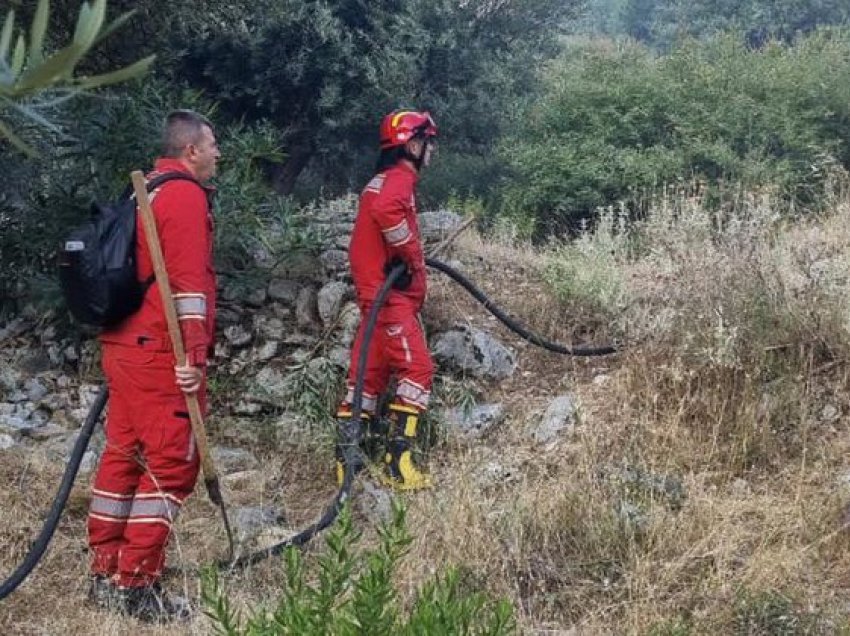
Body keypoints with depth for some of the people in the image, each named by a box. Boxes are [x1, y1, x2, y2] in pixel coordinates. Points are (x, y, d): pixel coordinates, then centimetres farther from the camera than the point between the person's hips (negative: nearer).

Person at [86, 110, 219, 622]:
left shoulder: (145, 191, 19)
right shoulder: (186, 195, -10)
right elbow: (189, 281, -18)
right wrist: (194, 354, -21)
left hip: (124, 345, 10)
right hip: (160, 353, -10)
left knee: (124, 455, 13)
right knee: (172, 464, -5)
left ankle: (106, 575, 20)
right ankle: (137, 586, -4)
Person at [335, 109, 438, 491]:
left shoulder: (385, 180, 22)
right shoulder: (400, 177, -10)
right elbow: (386, 209, -32)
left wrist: (411, 256, 16)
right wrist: (412, 253, -21)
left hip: (374, 291, 10)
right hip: (392, 295, -10)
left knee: (370, 372, 10)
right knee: (417, 369, -11)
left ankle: (346, 460, 13)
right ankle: (397, 464, -12)